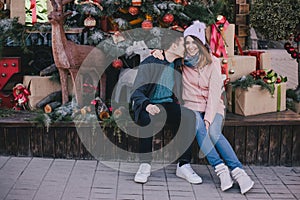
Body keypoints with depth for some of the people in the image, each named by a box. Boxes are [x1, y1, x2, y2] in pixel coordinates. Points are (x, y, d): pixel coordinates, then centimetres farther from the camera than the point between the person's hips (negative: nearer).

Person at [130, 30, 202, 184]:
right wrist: (147, 105, -34)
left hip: (168, 105, 4)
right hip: (148, 106, -4)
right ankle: (145, 165, -27)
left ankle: (183, 165, -24)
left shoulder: (178, 63, 10)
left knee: (189, 116, -27)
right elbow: (137, 92, -15)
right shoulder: (150, 63, -7)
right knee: (149, 118, -39)